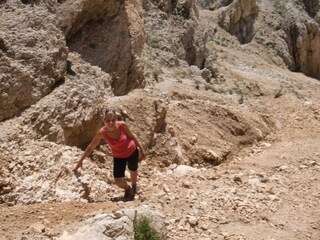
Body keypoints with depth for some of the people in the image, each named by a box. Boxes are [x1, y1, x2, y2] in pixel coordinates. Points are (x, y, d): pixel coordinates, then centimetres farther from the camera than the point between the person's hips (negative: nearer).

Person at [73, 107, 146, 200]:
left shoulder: (122, 125, -30)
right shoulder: (101, 133, -29)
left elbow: (132, 136, -10)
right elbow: (91, 147, -15)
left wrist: (141, 149, 0)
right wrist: (80, 161, -10)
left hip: (132, 152, 0)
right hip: (118, 157, 0)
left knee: (133, 170, 27)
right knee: (118, 181, -10)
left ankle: (134, 187, 62)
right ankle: (128, 189, 28)